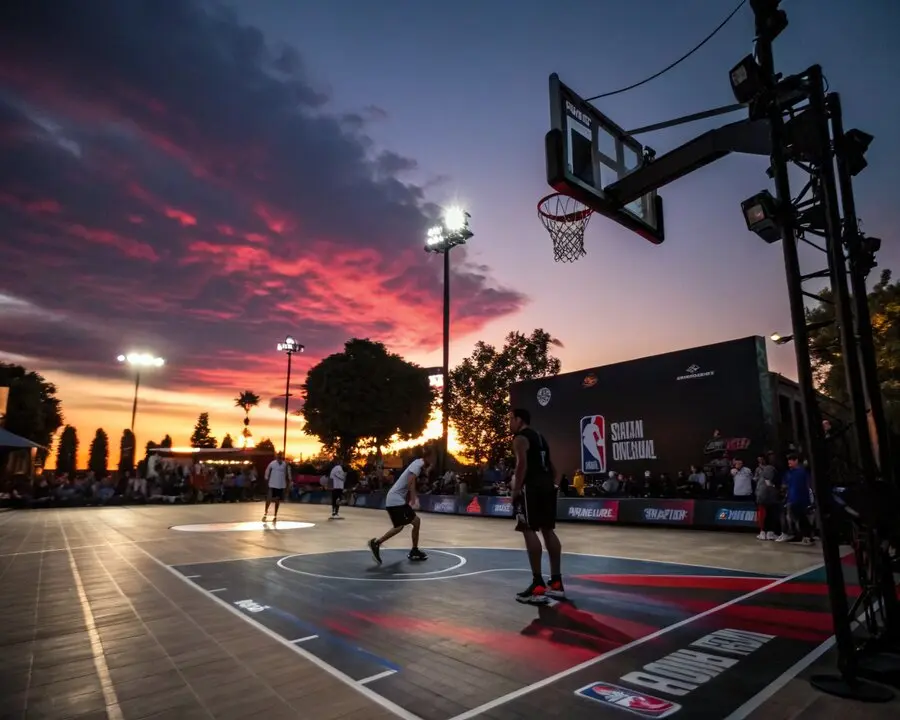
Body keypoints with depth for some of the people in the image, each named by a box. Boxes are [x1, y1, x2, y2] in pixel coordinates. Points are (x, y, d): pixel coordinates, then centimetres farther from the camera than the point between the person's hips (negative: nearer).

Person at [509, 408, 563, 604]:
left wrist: (516, 490, -15)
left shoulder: (520, 437, -4)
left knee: (529, 530, -6)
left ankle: (538, 585, -8)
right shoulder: (539, 437, 24)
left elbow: (522, 464, -17)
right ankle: (556, 583, 16)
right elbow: (550, 465, 23)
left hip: (532, 487, -9)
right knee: (548, 530, 12)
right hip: (547, 485, 9)